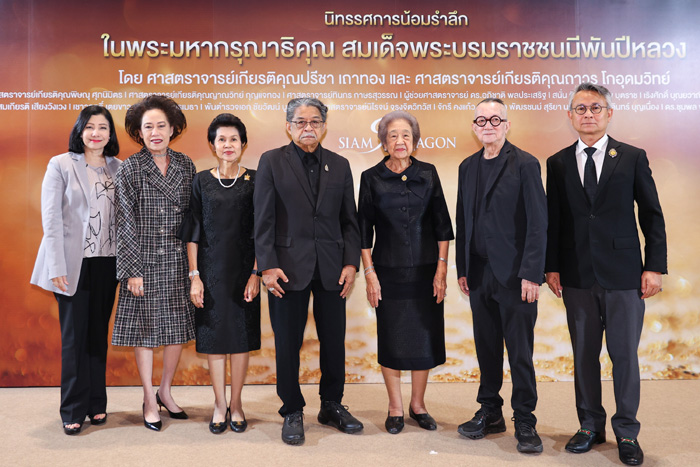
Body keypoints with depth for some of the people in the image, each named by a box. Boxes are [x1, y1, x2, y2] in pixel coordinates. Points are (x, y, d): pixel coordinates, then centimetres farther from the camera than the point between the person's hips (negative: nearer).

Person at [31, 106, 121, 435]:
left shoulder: (118, 168, 8)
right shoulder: (61, 165, -2)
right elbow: (51, 218, -6)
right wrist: (57, 266, -12)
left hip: (107, 263, 3)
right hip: (74, 263, -3)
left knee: (99, 334, 11)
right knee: (74, 337, 3)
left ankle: (96, 404, 23)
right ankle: (73, 411, 15)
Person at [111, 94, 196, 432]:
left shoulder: (185, 166, 6)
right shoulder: (129, 169, -3)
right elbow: (125, 223, -6)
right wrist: (131, 270, -10)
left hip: (178, 261, 3)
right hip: (144, 260, -3)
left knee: (178, 328, 9)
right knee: (146, 329, 5)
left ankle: (165, 392, 28)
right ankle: (149, 400, 20)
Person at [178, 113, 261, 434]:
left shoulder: (253, 181, 1)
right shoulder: (201, 181, 3)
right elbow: (192, 233, 2)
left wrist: (256, 273, -9)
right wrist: (194, 275, -4)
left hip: (244, 269, 0)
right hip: (211, 269, 1)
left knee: (241, 335, 5)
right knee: (214, 335, 6)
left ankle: (236, 403, 20)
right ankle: (220, 405, 19)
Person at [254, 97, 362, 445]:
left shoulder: (340, 165, 11)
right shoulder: (271, 162, 2)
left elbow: (349, 220, 10)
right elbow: (263, 220, -3)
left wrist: (351, 262, 0)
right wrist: (267, 266, -10)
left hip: (331, 269, 3)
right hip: (288, 267, -2)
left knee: (334, 340, 9)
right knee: (288, 343, 5)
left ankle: (332, 406, 27)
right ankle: (292, 413, 21)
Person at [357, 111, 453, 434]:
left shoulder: (428, 174, 3)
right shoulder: (371, 178, 0)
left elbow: (442, 225, 4)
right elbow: (364, 230, 1)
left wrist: (441, 268, -2)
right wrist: (369, 273, -4)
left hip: (425, 270, 1)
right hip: (388, 271, -1)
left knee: (424, 337, 7)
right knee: (391, 339, 6)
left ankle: (418, 404, 25)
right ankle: (395, 408, 21)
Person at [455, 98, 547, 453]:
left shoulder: (525, 165, -5)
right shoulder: (468, 167, 12)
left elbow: (537, 222, -10)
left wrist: (532, 274, -15)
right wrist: (462, 269, 10)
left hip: (515, 275, -5)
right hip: (480, 275, 5)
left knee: (520, 351, 2)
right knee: (486, 347, 12)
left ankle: (525, 421, 16)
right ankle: (490, 412, 26)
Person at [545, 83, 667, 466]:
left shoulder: (633, 158, 3)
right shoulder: (558, 163, 7)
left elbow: (652, 216, 2)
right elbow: (553, 220, 8)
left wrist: (654, 266, -4)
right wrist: (551, 267, 2)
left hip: (623, 275, -2)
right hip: (577, 276, 2)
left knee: (624, 354, 4)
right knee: (584, 353, 10)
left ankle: (626, 432, 19)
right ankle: (590, 426, 25)